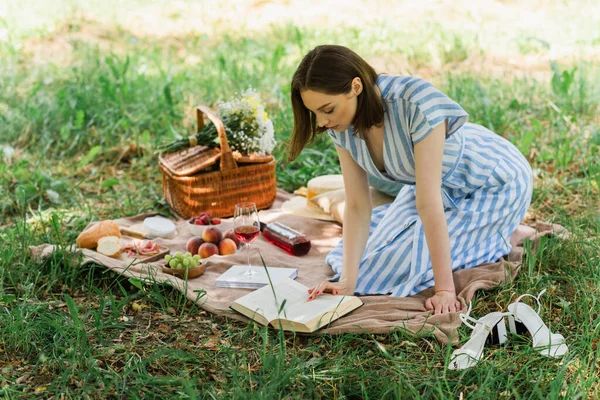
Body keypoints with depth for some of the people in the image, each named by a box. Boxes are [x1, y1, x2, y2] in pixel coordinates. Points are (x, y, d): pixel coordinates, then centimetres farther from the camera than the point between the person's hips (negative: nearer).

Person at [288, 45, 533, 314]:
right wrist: (348, 282, -24)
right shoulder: (343, 123, -17)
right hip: (448, 188, 7)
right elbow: (357, 205, -16)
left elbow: (429, 202, -37)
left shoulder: (416, 105, -38)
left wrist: (445, 289, -33)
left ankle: (489, 241, 10)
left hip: (494, 183, -7)